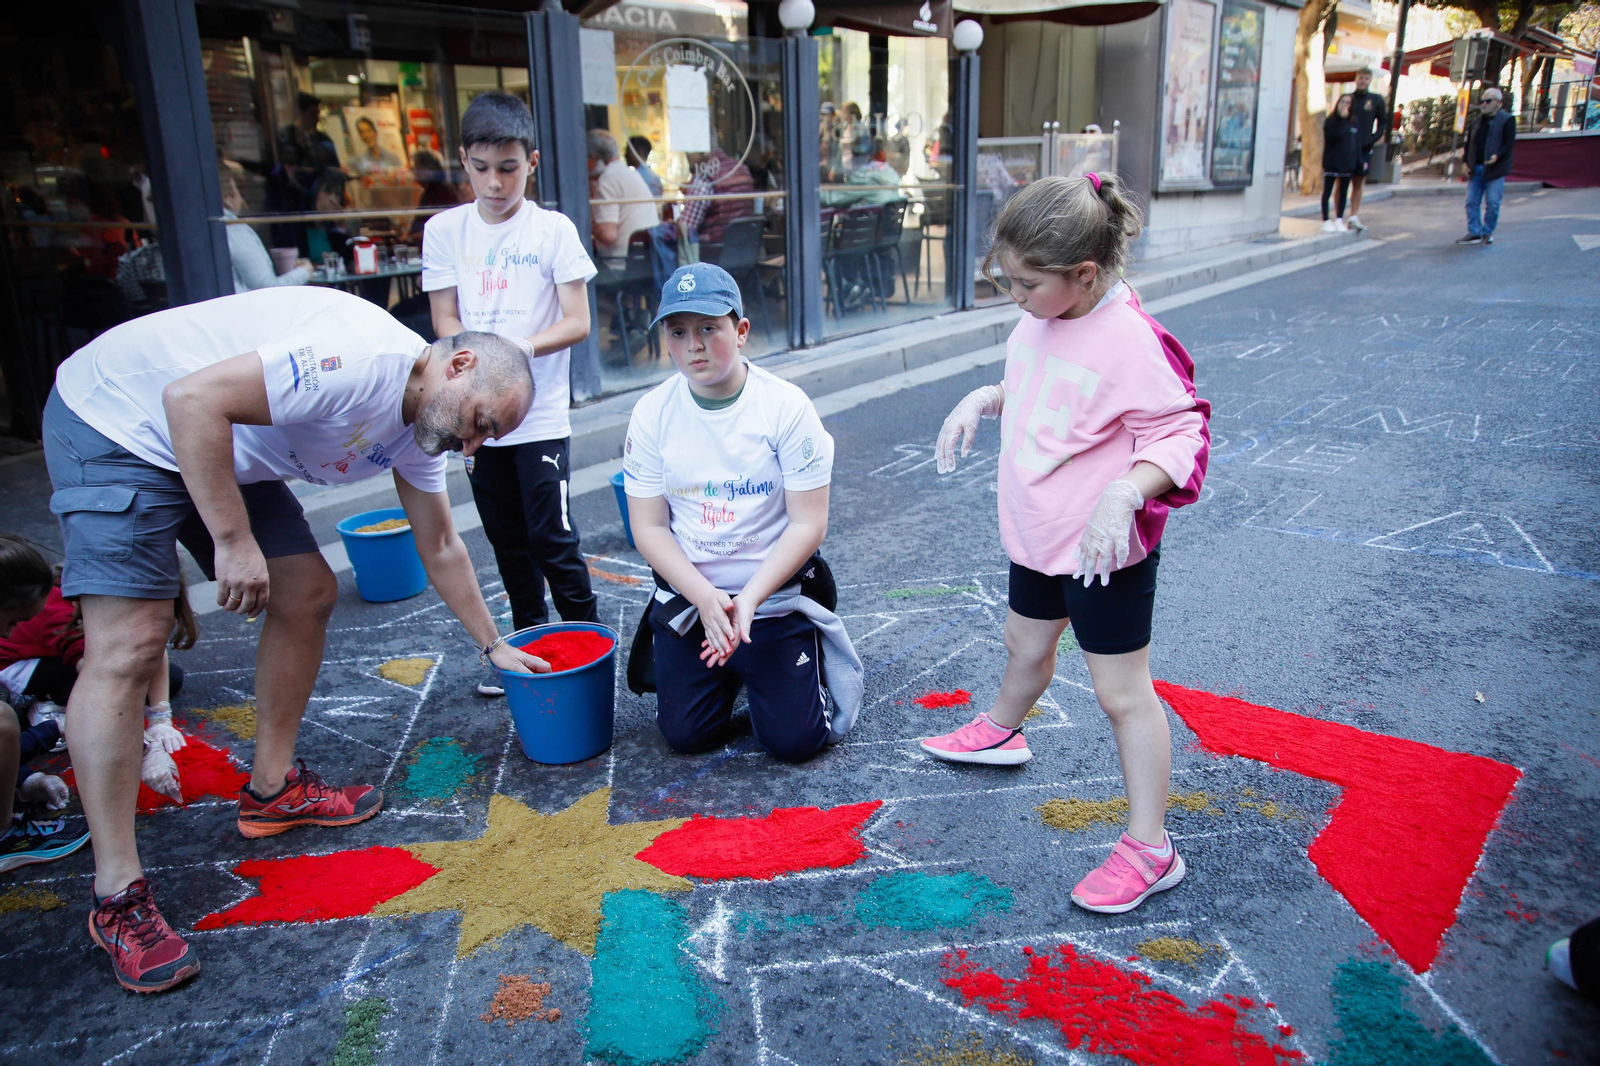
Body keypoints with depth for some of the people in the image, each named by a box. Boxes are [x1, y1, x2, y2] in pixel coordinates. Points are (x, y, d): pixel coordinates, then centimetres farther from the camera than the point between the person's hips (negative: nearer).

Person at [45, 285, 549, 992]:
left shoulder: (419, 427, 1)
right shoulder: (362, 359, -30)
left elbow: (440, 547, 12)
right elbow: (191, 398, -32)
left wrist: (493, 646, 16)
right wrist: (233, 540, -29)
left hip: (223, 449, 9)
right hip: (119, 421, -9)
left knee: (308, 594, 4)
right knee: (128, 647, -16)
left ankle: (271, 791, 19)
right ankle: (117, 897, -9)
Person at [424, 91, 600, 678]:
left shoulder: (553, 229, -5)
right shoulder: (445, 230, 4)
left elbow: (577, 323, -8)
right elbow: (445, 321, 2)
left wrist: (520, 348, -24)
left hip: (541, 415, -4)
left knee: (553, 538, -5)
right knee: (508, 541, 14)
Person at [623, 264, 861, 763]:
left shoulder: (787, 406, -14)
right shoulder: (652, 413, -6)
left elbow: (807, 524, -13)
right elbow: (649, 527, -5)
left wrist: (748, 600, -23)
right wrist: (705, 597, -19)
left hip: (776, 598, -2)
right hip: (688, 597, 3)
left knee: (794, 739, -6)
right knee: (687, 734, -1)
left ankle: (820, 646, 23)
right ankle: (728, 675, 30)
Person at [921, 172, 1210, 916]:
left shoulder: (1131, 342, -26)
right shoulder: (1041, 322, 0)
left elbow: (1182, 434, -23)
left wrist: (1126, 492, -37)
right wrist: (982, 400, 3)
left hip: (1104, 549, -8)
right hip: (1038, 534, 8)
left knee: (1121, 692, 1)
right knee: (1025, 643, 30)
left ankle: (1149, 849, 13)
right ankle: (1000, 732, 58)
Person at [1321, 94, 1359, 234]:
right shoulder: (1330, 121, -5)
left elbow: (1358, 143, 11)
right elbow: (1334, 137, -21)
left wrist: (1359, 162, 6)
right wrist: (1342, 120, -20)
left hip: (1347, 163, 4)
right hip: (1331, 162, -4)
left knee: (1343, 192, 9)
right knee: (1327, 192, 1)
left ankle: (1339, 220, 16)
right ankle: (1326, 221, 6)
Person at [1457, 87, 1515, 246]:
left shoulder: (1507, 120, -3)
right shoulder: (1477, 121, 16)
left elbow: (1509, 143, -10)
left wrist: (1497, 156, -26)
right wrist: (1466, 162, 6)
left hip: (1495, 170, -6)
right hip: (1476, 168, 6)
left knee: (1492, 203, -2)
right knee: (1472, 202, 4)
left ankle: (1488, 232, 10)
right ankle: (1474, 233, 10)